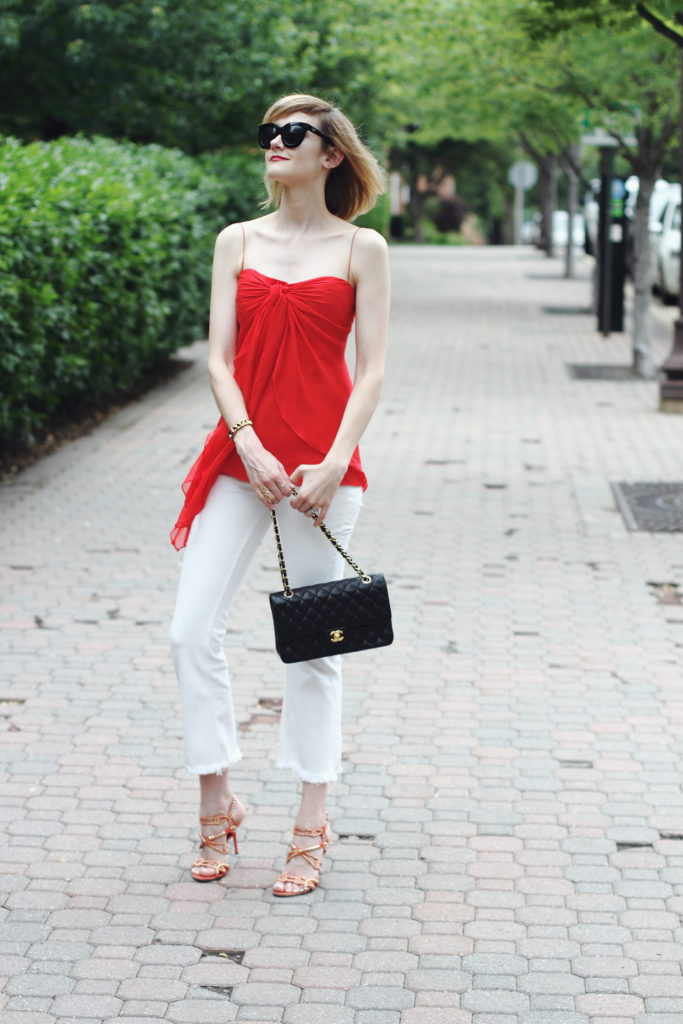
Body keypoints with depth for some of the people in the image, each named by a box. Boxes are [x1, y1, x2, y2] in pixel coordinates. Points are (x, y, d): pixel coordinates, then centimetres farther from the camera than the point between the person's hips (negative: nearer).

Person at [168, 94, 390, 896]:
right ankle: (217, 807, 11)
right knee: (193, 630, -5)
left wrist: (335, 464, -13)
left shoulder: (361, 248, 4)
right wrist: (248, 446, -11)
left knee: (313, 646, 3)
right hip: (242, 454, 3)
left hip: (324, 461, -2)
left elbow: (372, 368, -1)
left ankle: (310, 831, 13)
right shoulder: (237, 242, 10)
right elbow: (219, 356, 4)